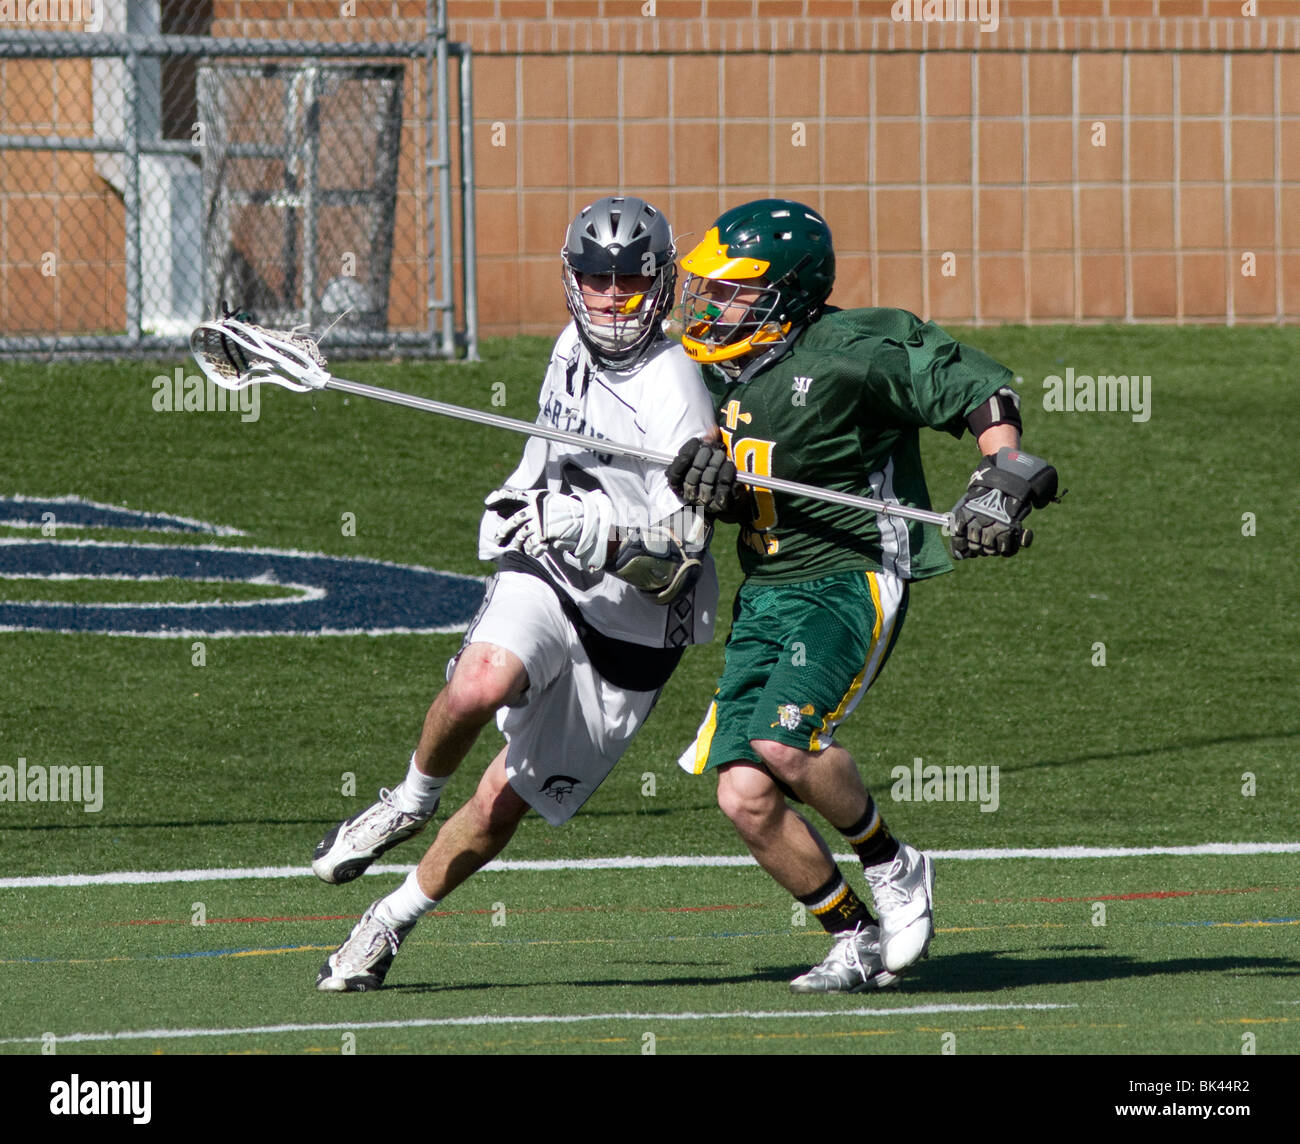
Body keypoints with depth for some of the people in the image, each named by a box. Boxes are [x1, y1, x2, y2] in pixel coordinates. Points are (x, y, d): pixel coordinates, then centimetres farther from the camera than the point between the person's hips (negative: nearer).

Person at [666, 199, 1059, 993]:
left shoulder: (846, 355, -14)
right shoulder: (727, 369, 11)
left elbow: (978, 386, -9)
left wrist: (1002, 481, -20)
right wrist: (708, 474, -2)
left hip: (853, 580, -8)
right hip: (766, 592, 8)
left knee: (782, 740, -28)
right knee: (744, 794, -5)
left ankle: (893, 869, -2)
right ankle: (859, 941, 10)